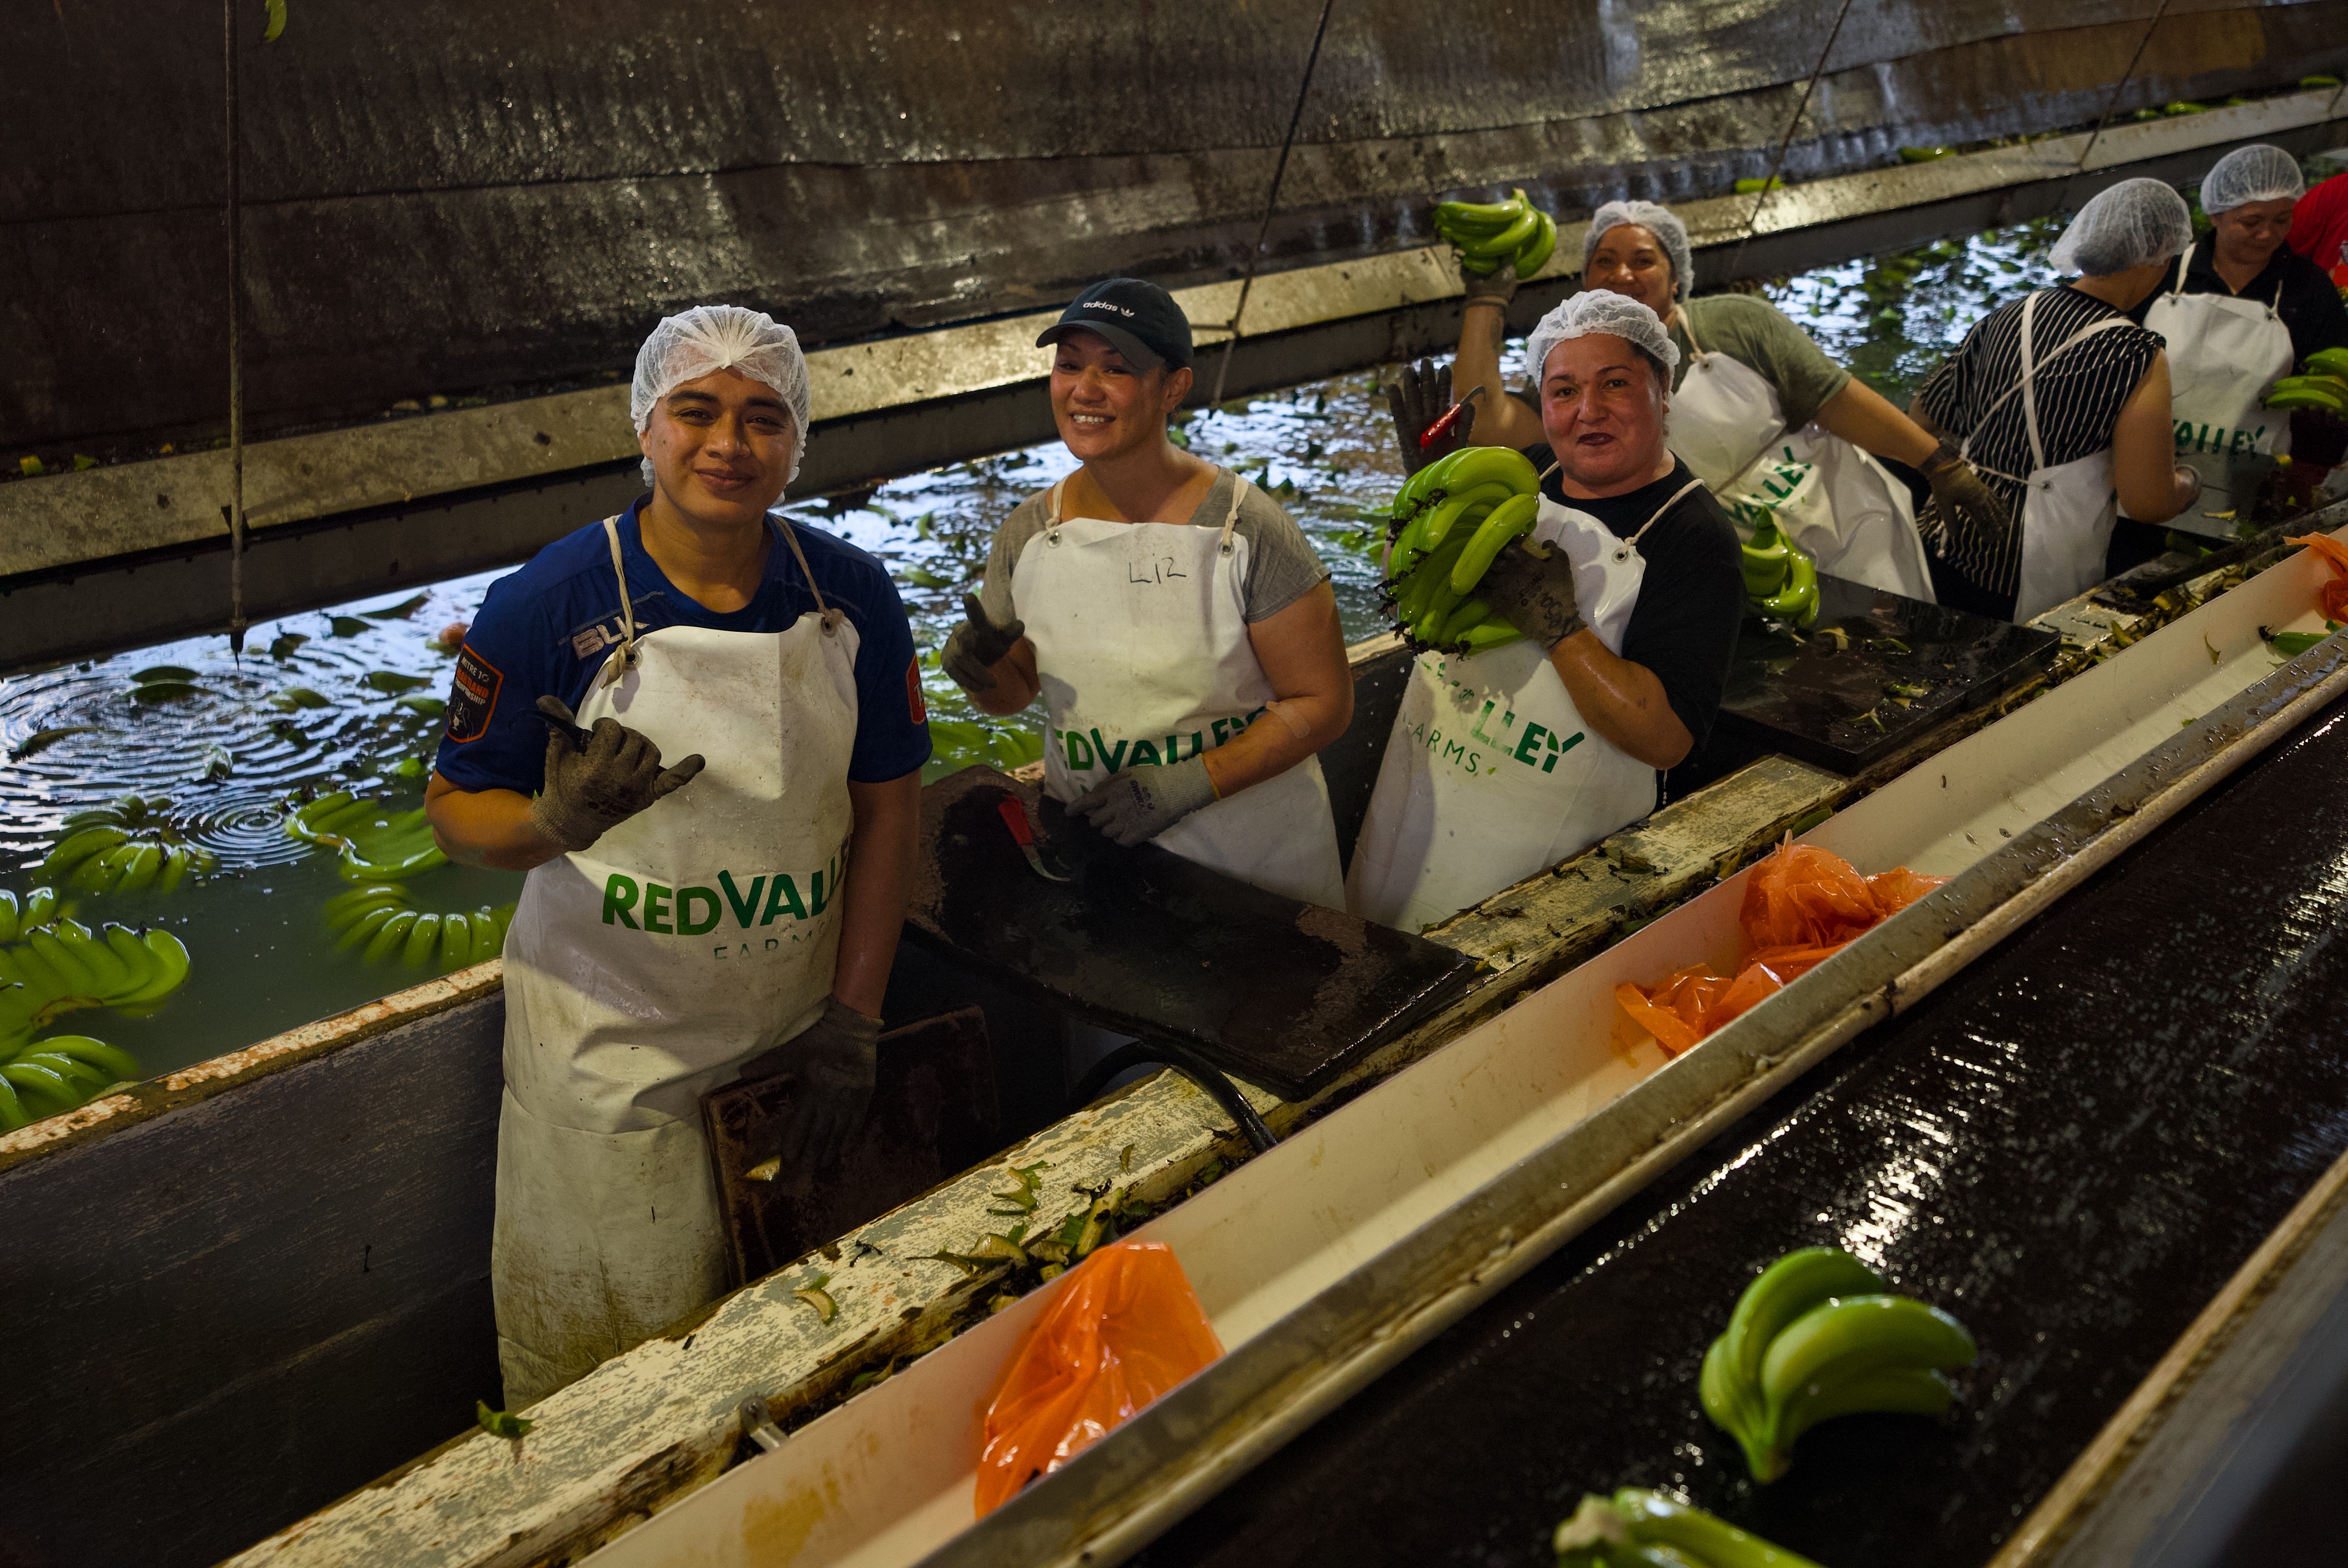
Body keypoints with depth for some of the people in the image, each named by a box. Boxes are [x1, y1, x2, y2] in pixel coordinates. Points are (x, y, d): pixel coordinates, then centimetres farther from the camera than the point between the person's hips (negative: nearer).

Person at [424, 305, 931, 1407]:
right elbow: (456, 810, -6)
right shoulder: (548, 604, -14)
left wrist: (852, 1022, -3)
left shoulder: (851, 596, -5)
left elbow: (888, 802, 1)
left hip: (797, 1017, 3)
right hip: (611, 1038, -3)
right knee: (618, 1346, 9)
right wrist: (559, 822, -29)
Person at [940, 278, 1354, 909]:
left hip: (1253, 853, -3)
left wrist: (1189, 783, -23)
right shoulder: (1027, 535, -5)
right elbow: (1013, 692, 9)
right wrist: (983, 671, -15)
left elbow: (1323, 703, -14)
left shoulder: (1244, 528, -17)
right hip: (1088, 845, 3)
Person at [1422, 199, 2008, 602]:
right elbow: (1488, 423, -17)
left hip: (1847, 518, 0)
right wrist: (1487, 300, -12)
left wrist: (1941, 465, -6)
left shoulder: (1734, 324, -5)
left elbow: (1835, 398, -5)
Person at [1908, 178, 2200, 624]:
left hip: (1944, 549, 6)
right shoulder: (2138, 359, -12)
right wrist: (2189, 481, 11)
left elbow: (1923, 419, 13)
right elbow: (2148, 504, -11)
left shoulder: (2006, 317, 4)